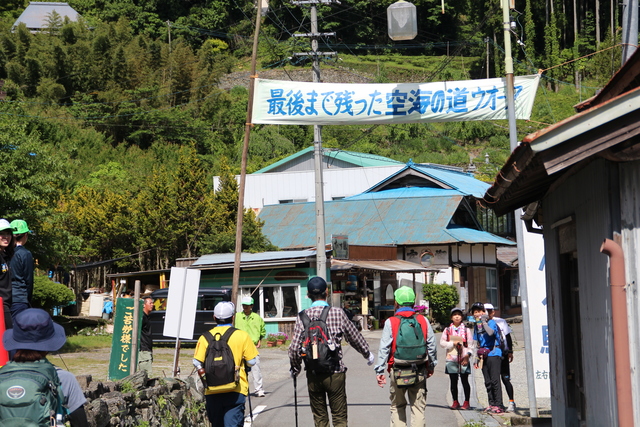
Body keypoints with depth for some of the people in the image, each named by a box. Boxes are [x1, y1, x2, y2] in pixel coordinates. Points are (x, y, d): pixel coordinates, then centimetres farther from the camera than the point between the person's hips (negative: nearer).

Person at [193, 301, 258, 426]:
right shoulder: (242, 336, -2)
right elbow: (251, 361, 1)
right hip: (235, 391, -2)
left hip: (212, 391, 2)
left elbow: (197, 362, -1)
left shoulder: (205, 337, 1)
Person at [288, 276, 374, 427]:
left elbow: (294, 348, -7)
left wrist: (295, 368, 11)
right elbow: (354, 337, 6)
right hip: (335, 373, -2)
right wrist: (368, 354, 24)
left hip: (313, 375, 2)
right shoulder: (337, 313, -5)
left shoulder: (303, 316, -4)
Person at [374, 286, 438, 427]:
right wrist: (431, 366, 21)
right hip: (419, 371, 1)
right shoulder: (423, 320, 2)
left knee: (397, 406, 11)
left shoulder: (391, 322, -6)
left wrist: (379, 371, -1)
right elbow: (431, 345, 8)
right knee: (418, 406, 6)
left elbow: (384, 349, -6)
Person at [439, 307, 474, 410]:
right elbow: (442, 343, 4)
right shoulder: (447, 330, 12)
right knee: (453, 381, 5)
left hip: (463, 359, -1)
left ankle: (466, 402, 5)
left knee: (465, 381, -1)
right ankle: (455, 402, 13)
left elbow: (470, 344, 3)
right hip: (451, 359, 2)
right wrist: (452, 343, -10)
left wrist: (467, 355, -10)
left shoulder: (467, 330, 9)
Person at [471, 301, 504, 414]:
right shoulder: (476, 326, 15)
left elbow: (490, 332, -28)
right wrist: (477, 358, 20)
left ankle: (499, 405, -10)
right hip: (483, 356, 7)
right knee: (488, 382, 7)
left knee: (495, 380, -11)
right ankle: (492, 404, 12)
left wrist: (484, 321, -17)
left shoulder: (491, 322, -5)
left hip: (493, 354, -7)